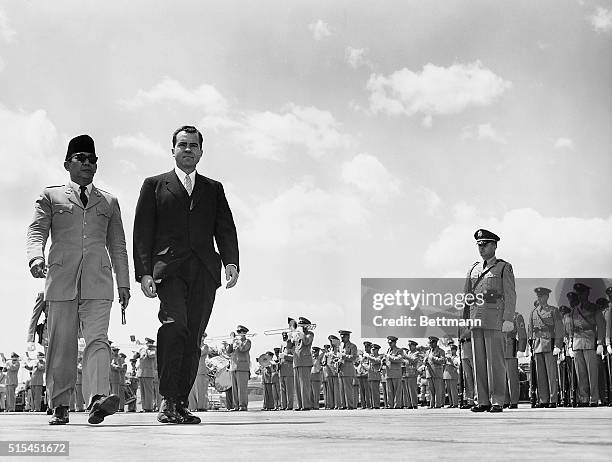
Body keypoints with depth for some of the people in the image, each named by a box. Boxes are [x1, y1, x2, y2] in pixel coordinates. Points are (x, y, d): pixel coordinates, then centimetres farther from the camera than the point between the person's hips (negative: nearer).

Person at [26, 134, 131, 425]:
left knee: (97, 339, -15)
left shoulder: (109, 202, 22)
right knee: (61, 344, 1)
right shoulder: (51, 196, 17)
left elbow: (118, 246, 20)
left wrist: (123, 283, 13)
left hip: (98, 281, 1)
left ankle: (97, 399, -28)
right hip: (61, 278, 0)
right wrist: (36, 257, -16)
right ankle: (60, 406, 8)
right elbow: (37, 231, 5)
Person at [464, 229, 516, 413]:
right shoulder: (474, 269, 19)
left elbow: (510, 295, -2)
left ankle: (498, 401, -4)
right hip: (475, 318, 5)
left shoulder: (504, 267, 5)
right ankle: (482, 401, 7)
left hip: (494, 318, -5)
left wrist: (508, 319, -12)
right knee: (479, 361, 4)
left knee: (495, 360, -6)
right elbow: (466, 294, 19)